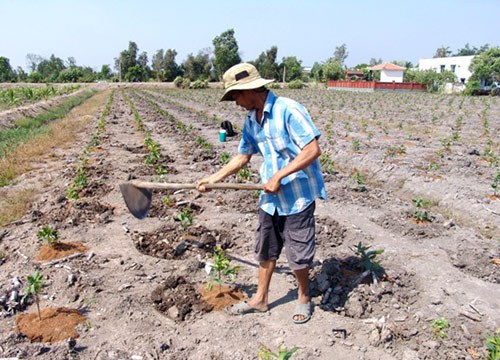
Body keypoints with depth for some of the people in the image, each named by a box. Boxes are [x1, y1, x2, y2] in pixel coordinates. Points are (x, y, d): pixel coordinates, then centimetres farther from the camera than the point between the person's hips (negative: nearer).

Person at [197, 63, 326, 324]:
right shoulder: (251, 120, 6)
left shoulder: (288, 110, -18)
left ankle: (303, 298, 33)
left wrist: (279, 176, -22)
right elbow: (242, 156, 16)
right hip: (270, 197, 7)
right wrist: (213, 179, 13)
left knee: (298, 254, 7)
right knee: (265, 250, 17)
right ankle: (260, 298, 36)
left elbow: (313, 150, -22)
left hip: (298, 196, -7)